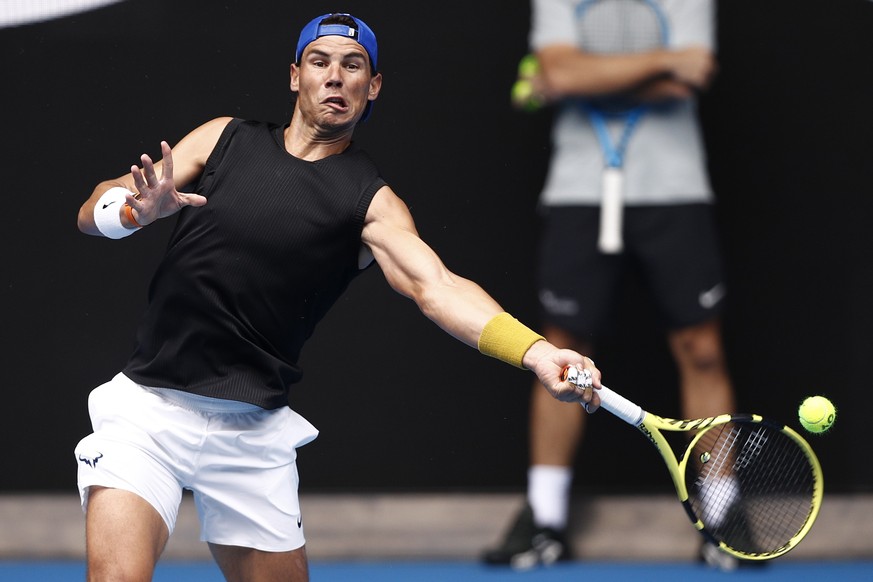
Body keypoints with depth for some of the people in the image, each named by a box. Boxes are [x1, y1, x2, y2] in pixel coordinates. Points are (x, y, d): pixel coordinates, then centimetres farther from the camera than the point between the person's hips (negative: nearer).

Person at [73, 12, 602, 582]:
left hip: (256, 431, 1)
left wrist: (537, 352, -35)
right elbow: (94, 210, 5)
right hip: (150, 407, -1)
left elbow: (437, 287, -16)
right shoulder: (225, 139, 7)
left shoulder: (370, 201, 0)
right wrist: (138, 208, -20)